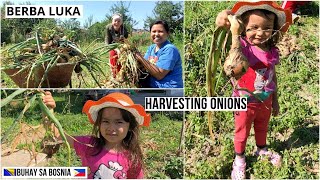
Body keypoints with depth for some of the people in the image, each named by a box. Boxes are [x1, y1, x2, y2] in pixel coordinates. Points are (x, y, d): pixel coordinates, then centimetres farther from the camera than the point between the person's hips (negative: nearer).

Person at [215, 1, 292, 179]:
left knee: (262, 128, 29)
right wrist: (235, 34, -57)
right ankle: (239, 159, 42)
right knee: (242, 133, 17)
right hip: (245, 103, -5)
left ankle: (262, 149, 56)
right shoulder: (243, 46, -25)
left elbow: (273, 76, 4)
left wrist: (275, 100, 13)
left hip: (265, 102, 5)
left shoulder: (272, 52, -9)